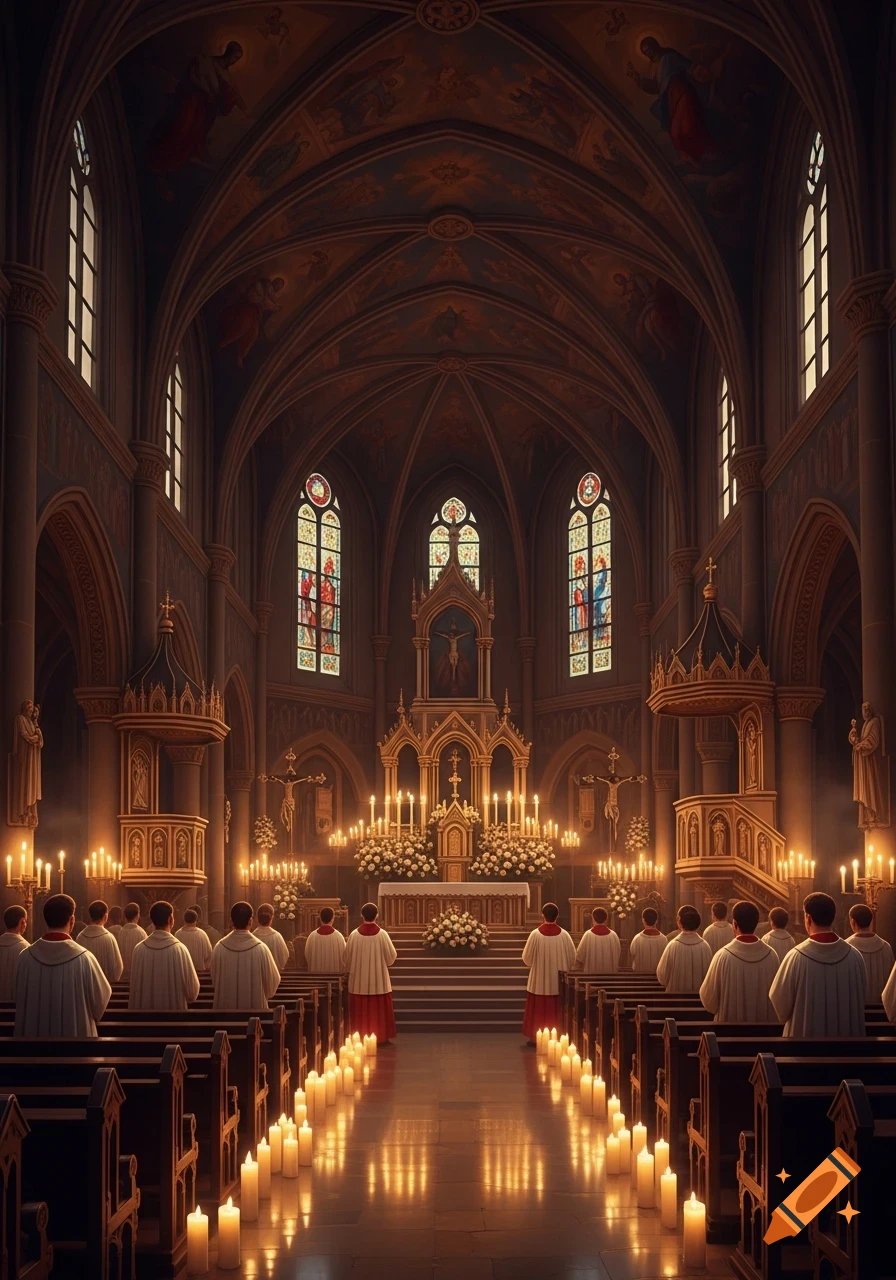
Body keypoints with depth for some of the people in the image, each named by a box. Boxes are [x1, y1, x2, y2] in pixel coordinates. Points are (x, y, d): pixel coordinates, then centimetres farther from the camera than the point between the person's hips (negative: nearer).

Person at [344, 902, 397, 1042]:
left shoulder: (354, 934, -10)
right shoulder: (382, 934, -12)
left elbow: (347, 958, 0)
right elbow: (391, 956, -4)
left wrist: (349, 970, 18)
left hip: (359, 980, 0)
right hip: (379, 980, 0)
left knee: (361, 1010, 8)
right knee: (379, 1009, 10)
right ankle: (381, 1037, 12)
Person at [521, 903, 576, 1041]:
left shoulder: (535, 934, -14)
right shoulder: (564, 935, -9)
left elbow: (527, 958, -5)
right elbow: (572, 958, -1)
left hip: (539, 980, -1)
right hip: (557, 982, 1)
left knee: (539, 1009, 9)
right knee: (555, 1011, 11)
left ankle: (536, 1037, 12)